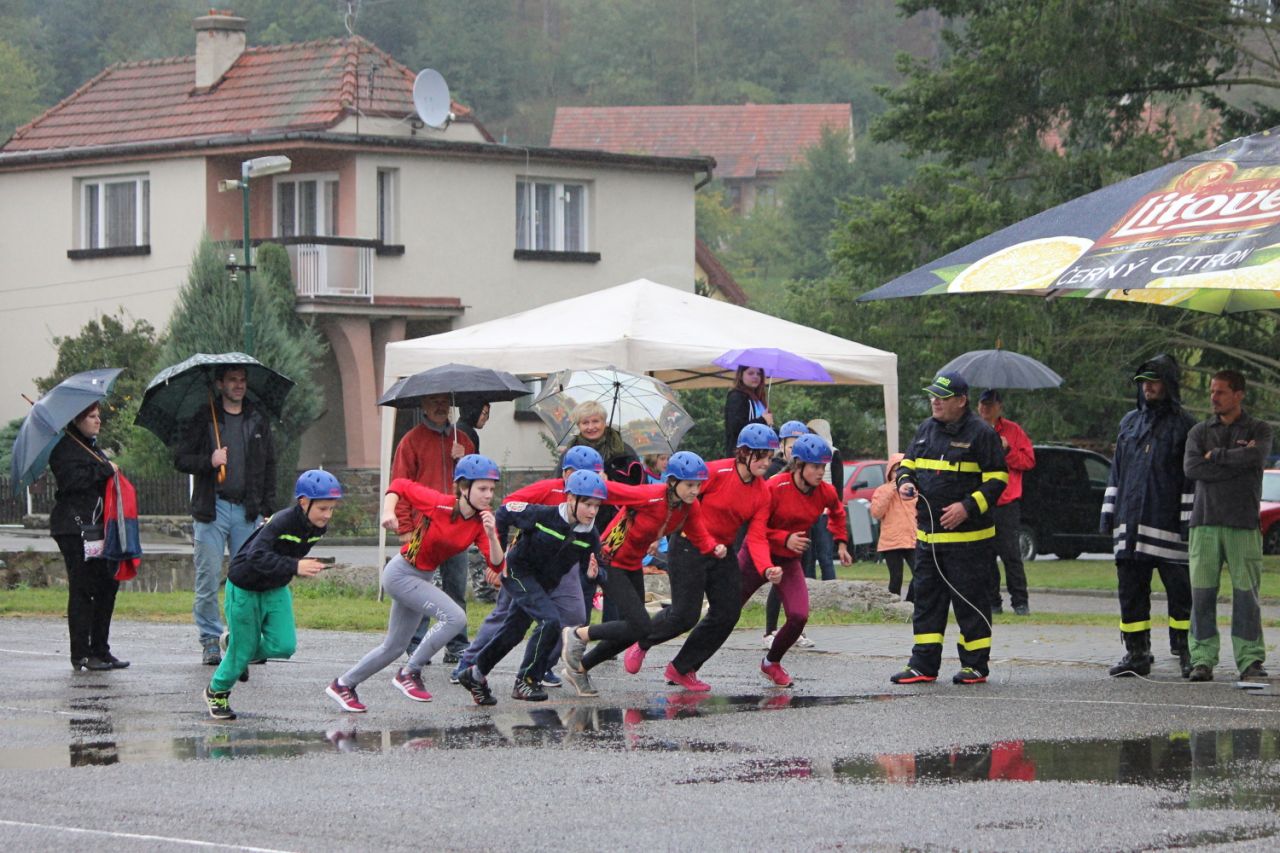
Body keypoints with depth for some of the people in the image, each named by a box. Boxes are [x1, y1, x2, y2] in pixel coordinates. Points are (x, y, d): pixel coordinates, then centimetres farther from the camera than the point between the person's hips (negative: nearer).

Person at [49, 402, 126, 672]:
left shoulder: (93, 447, 21)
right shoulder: (65, 447, -6)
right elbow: (71, 478, -21)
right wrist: (104, 470, -14)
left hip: (96, 526, 9)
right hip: (73, 527, -9)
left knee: (106, 585, 6)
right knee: (83, 589, -8)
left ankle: (100, 650, 13)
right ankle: (81, 655, -6)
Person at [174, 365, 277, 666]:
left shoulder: (258, 421, 13)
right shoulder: (205, 419, 3)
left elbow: (269, 466, 17)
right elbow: (181, 459, 2)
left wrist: (267, 508, 9)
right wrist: (209, 461, -16)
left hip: (247, 510, 2)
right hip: (212, 508, -2)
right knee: (208, 579, -2)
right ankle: (211, 640, 6)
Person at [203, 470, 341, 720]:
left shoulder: (318, 527, -9)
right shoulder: (280, 523, -32)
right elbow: (256, 557, -44)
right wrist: (294, 567, -51)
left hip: (276, 589, 6)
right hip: (245, 588, -6)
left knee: (284, 646, -7)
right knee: (243, 648, 3)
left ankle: (240, 646, 23)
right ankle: (217, 692, 30)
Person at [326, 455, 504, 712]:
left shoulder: (482, 523, -9)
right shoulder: (438, 504, -23)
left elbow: (496, 565, -18)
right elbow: (398, 485, -9)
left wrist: (491, 535, -33)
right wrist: (388, 512, -24)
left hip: (422, 579, 7)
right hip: (401, 574, -7)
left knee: (394, 647, 18)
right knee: (455, 617, -23)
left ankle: (343, 685, 34)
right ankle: (410, 673, -10)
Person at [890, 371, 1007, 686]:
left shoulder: (980, 433, -8)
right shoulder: (926, 430, 12)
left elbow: (997, 479, -9)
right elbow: (908, 462, 23)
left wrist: (968, 507, -19)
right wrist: (905, 481, 0)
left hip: (968, 536, -7)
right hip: (928, 534, 7)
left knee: (970, 601, -1)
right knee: (926, 599, 8)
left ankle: (975, 666, 8)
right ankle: (923, 665, 12)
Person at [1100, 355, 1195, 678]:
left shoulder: (1183, 426, -1)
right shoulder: (1130, 423, 17)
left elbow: (1192, 478, -5)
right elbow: (1117, 472, 21)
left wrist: (1189, 520, -11)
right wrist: (1108, 512, 15)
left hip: (1167, 525, -6)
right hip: (1130, 524, 6)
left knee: (1180, 591, -2)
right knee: (1131, 591, 5)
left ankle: (1185, 653, 6)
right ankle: (1136, 654, 11)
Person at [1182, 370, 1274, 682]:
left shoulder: (1259, 430, 9)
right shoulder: (1200, 432, 14)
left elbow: (1256, 457, -13)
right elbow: (1191, 467, -3)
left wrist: (1216, 455, -3)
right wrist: (1238, 459, -7)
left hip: (1243, 525, -2)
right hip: (1205, 521, 2)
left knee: (1246, 594, -5)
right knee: (1202, 594, -3)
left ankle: (1250, 660, -3)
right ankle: (1202, 659, 0)